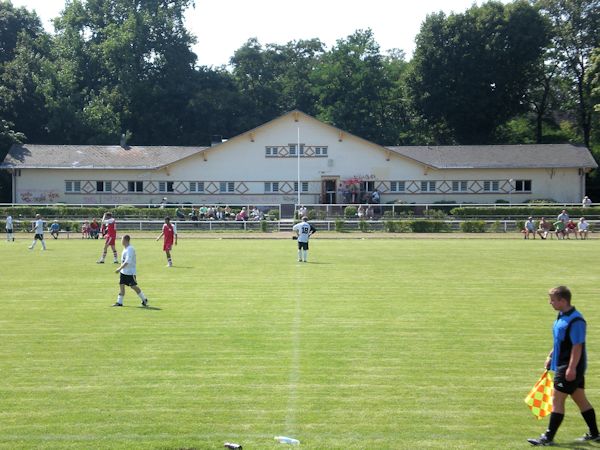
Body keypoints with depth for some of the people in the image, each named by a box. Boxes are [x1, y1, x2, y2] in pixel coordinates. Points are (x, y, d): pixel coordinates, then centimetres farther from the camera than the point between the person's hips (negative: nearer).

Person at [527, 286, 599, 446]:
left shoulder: (575, 320, -20)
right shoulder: (562, 316, 10)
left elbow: (577, 346, -23)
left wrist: (572, 368, -25)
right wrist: (551, 356, 22)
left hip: (570, 368, -10)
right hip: (562, 365, 10)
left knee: (557, 400, -6)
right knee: (581, 400, 15)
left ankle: (548, 438, -1)